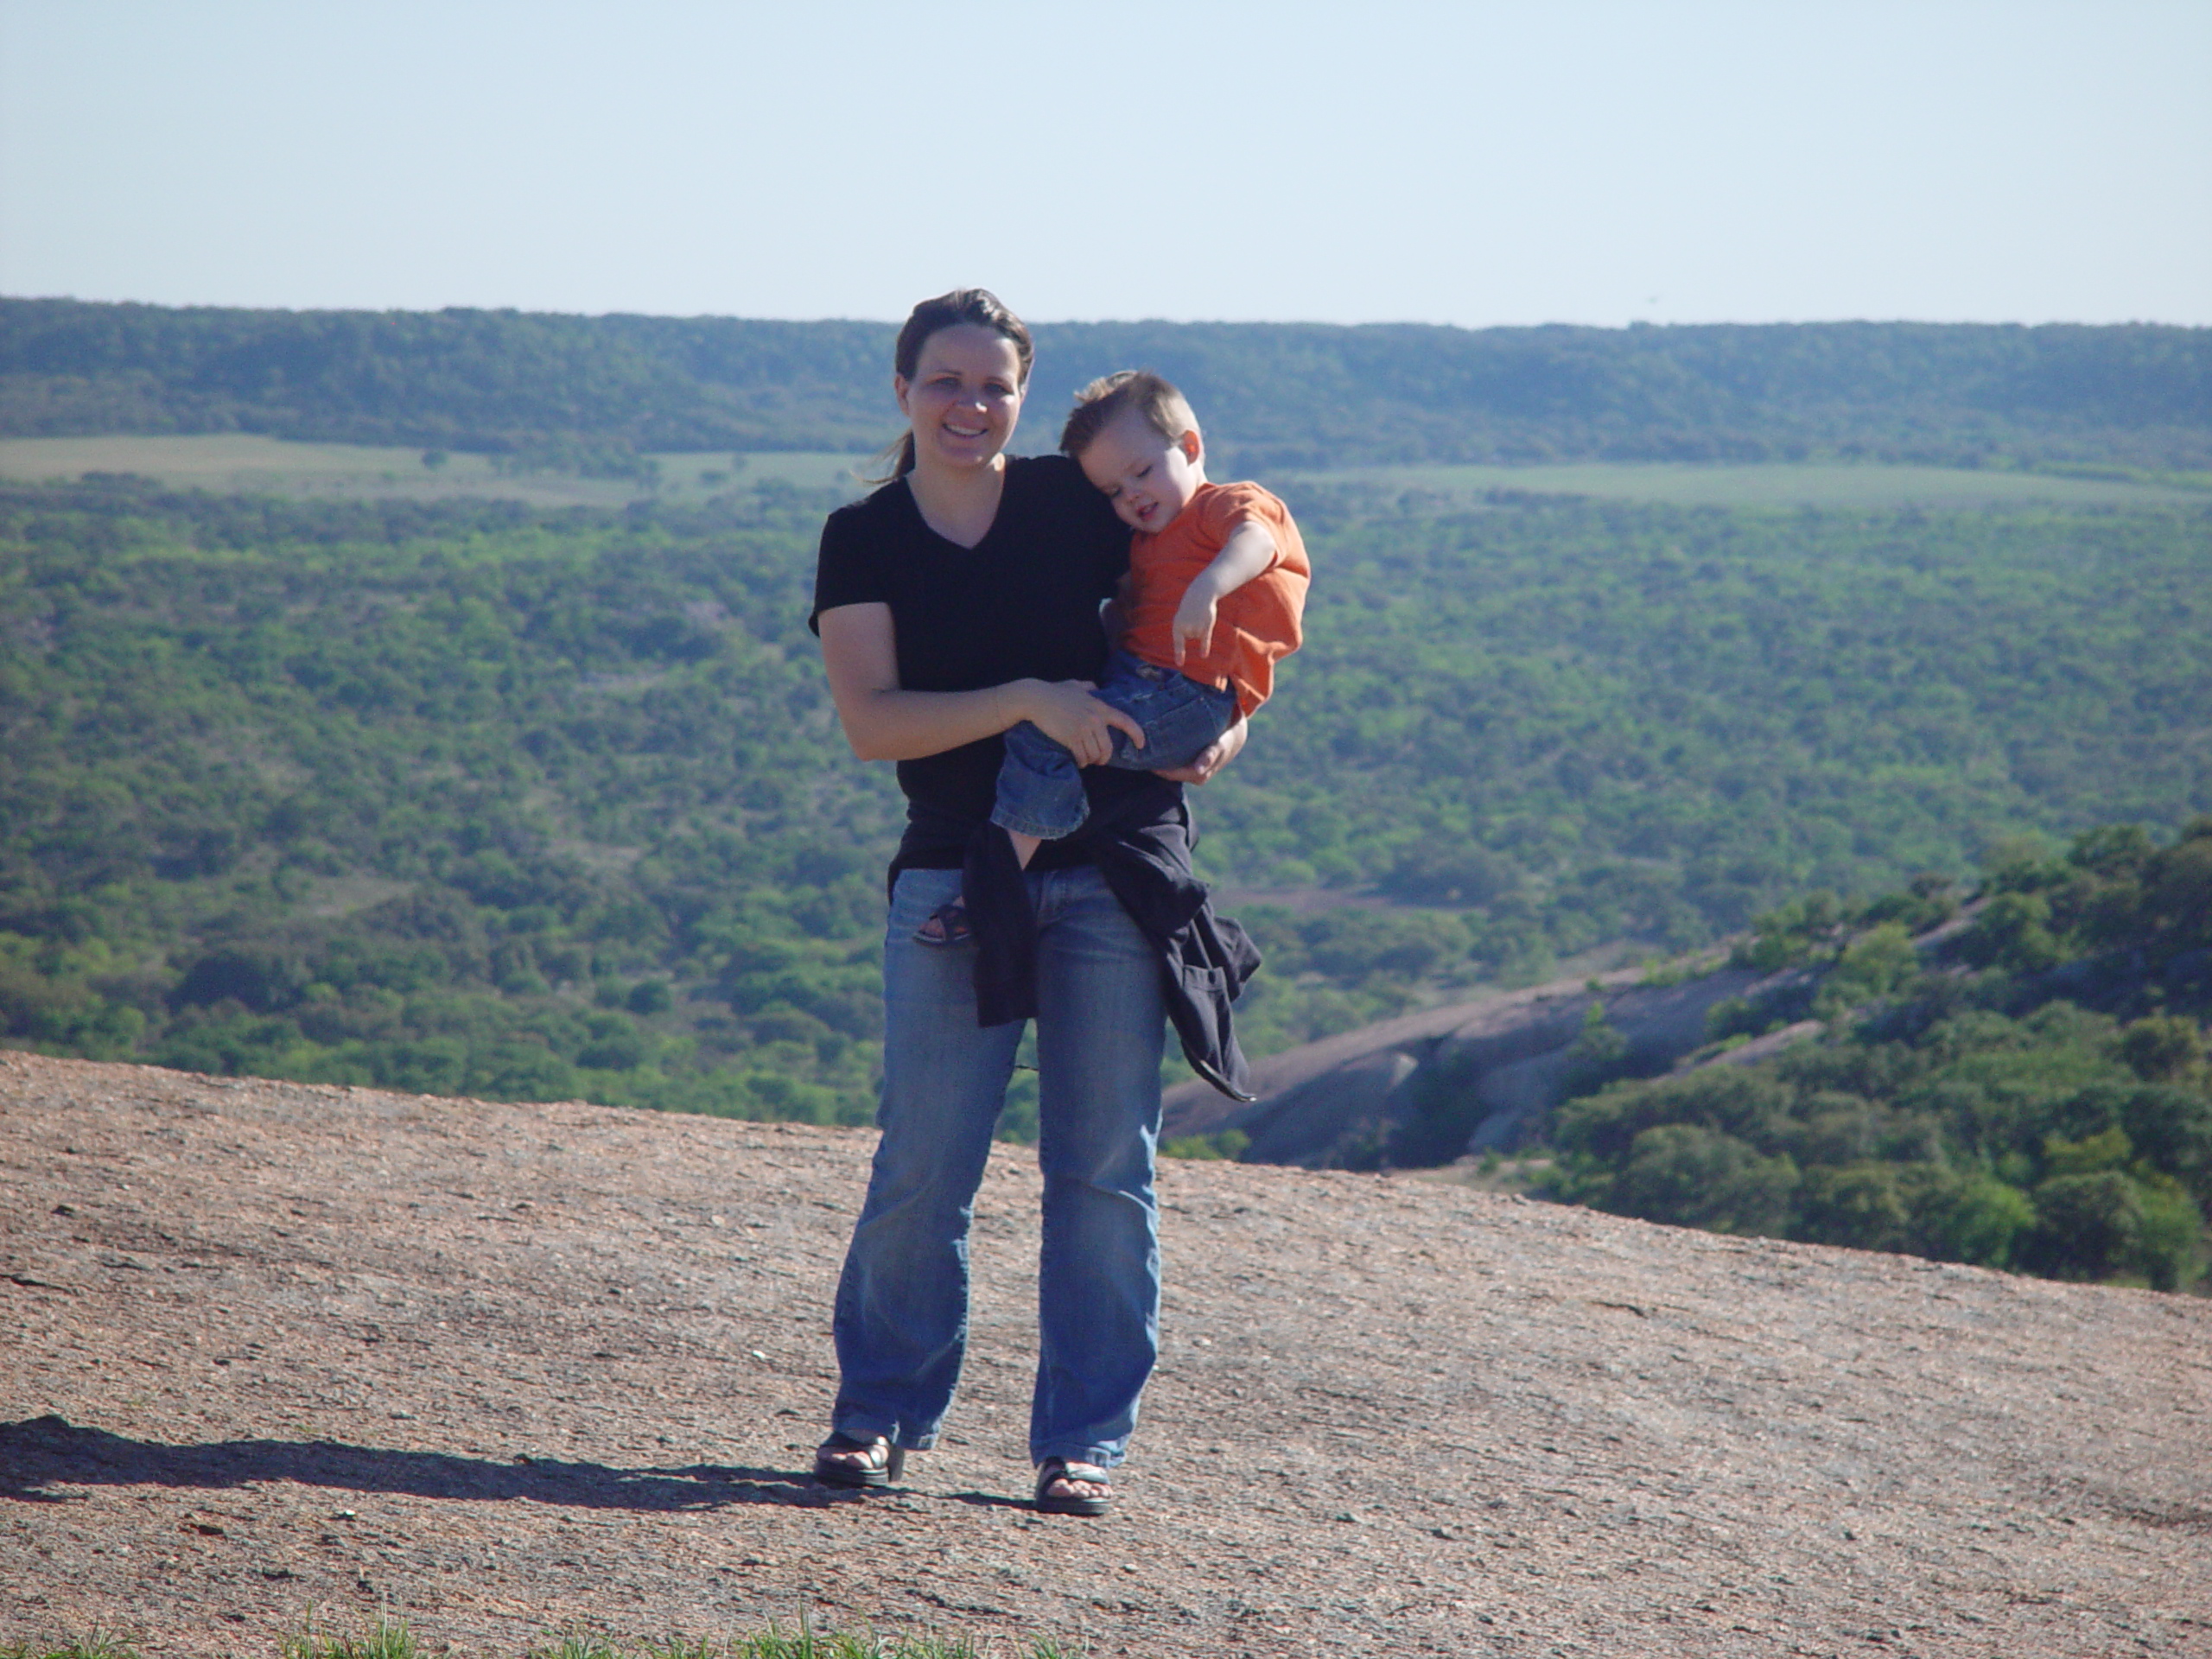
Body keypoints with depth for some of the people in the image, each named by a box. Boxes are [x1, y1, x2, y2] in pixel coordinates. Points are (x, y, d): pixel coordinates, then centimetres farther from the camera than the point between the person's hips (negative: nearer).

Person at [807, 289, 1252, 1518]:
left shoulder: (1077, 505, 3)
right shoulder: (863, 541, 2)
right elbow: (869, 722, -9)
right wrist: (1029, 701, -20)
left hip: (1115, 873, 1)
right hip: (955, 875, 0)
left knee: (1103, 1172, 1)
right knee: (921, 1168, -5)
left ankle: (1083, 1441, 10)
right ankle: (879, 1410, 12)